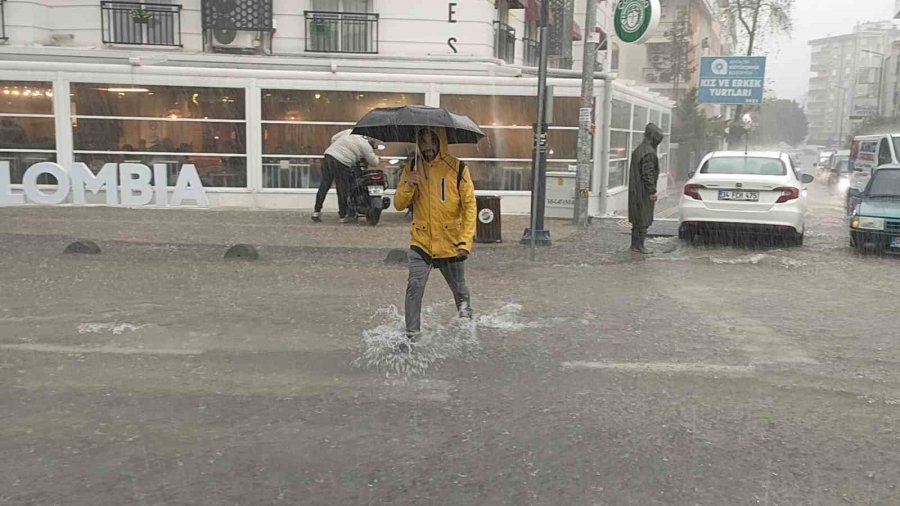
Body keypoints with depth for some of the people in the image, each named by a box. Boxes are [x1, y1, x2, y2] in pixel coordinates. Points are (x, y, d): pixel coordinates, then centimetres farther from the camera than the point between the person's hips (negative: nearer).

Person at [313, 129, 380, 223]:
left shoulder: (349, 132, 20)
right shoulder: (366, 146, 5)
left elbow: (333, 139, 23)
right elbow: (374, 163, 10)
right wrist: (376, 157, 32)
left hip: (329, 155, 6)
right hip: (341, 163, -6)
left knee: (324, 185, 12)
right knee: (342, 189, 7)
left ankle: (316, 211, 15)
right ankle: (343, 216, 17)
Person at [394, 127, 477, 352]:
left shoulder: (457, 168, -7)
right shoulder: (411, 168, 2)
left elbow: (470, 205, -7)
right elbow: (399, 204, 2)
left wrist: (466, 240, -14)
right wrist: (408, 186, -18)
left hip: (451, 244, -1)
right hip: (421, 243, 1)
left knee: (459, 289, 15)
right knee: (414, 287, -13)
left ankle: (467, 320, 44)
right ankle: (411, 335, -3)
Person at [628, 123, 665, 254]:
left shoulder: (638, 150, 12)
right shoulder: (649, 152, -18)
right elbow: (647, 173, -21)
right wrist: (652, 191, -18)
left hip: (635, 191, 10)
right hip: (644, 192, -10)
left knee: (637, 218, 15)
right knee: (644, 219, -2)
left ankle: (635, 244, 20)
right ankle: (639, 245, 2)